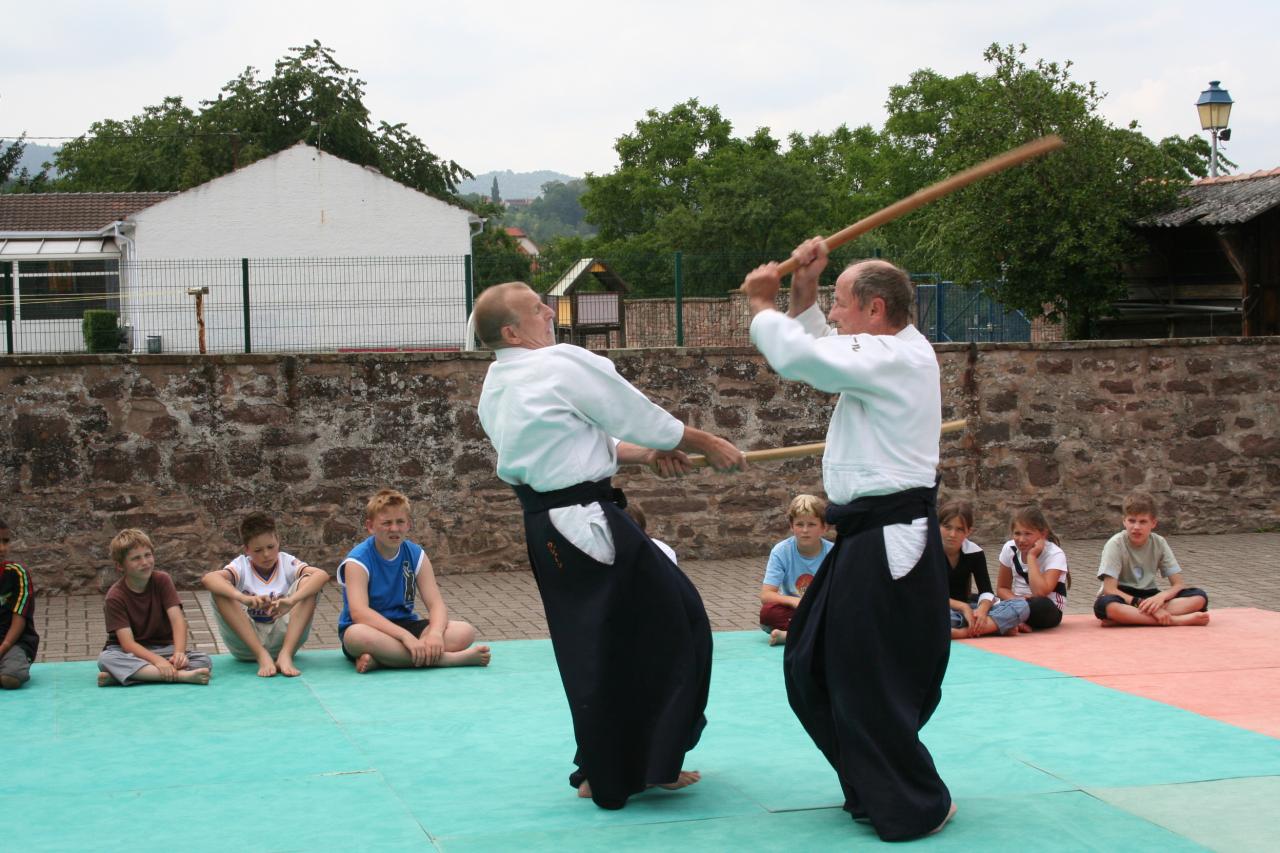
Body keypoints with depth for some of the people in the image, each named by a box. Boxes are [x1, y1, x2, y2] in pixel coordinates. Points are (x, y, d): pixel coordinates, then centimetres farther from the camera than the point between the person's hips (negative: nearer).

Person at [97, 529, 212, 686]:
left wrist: (179, 653, -35)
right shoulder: (115, 596, -12)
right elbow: (128, 643, -21)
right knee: (105, 658, -36)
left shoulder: (162, 581, -3)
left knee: (204, 661, -24)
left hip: (164, 649, 3)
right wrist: (157, 661, -38)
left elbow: (177, 619, -16)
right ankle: (182, 676, -46)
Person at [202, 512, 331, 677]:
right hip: (246, 642, 0)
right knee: (220, 589, -21)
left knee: (307, 582, -16)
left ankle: (285, 655, -28)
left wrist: (292, 600, -38)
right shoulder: (241, 566, -2)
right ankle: (262, 656, -28)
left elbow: (322, 575, -20)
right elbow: (207, 579, -24)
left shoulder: (287, 563, 0)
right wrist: (243, 598, -42)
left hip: (283, 639, 0)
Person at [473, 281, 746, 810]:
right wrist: (708, 444, 10)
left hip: (544, 530, 9)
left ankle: (603, 774, 22)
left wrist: (645, 455, 19)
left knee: (593, 652, 16)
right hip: (589, 523, -9)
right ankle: (652, 761, 7)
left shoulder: (494, 391, 13)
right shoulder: (565, 364, -13)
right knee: (672, 626, 3)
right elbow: (641, 417, -4)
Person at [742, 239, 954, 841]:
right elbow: (813, 351, 24)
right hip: (868, 539, 11)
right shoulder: (888, 355, 14)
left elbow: (798, 355, -23)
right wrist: (802, 293, 9)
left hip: (890, 543, -11)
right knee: (811, 666, 15)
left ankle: (915, 808, 8)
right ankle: (873, 790, 26)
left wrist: (762, 309, -4)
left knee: (871, 682, -4)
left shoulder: (896, 358, -17)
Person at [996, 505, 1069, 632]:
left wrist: (1031, 556, -25)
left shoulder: (1055, 554, -15)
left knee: (1040, 605, -39)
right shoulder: (1009, 549, -1)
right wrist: (1016, 601, -16)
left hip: (1048, 611, -4)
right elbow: (1002, 588, 7)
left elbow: (1040, 592, -30)